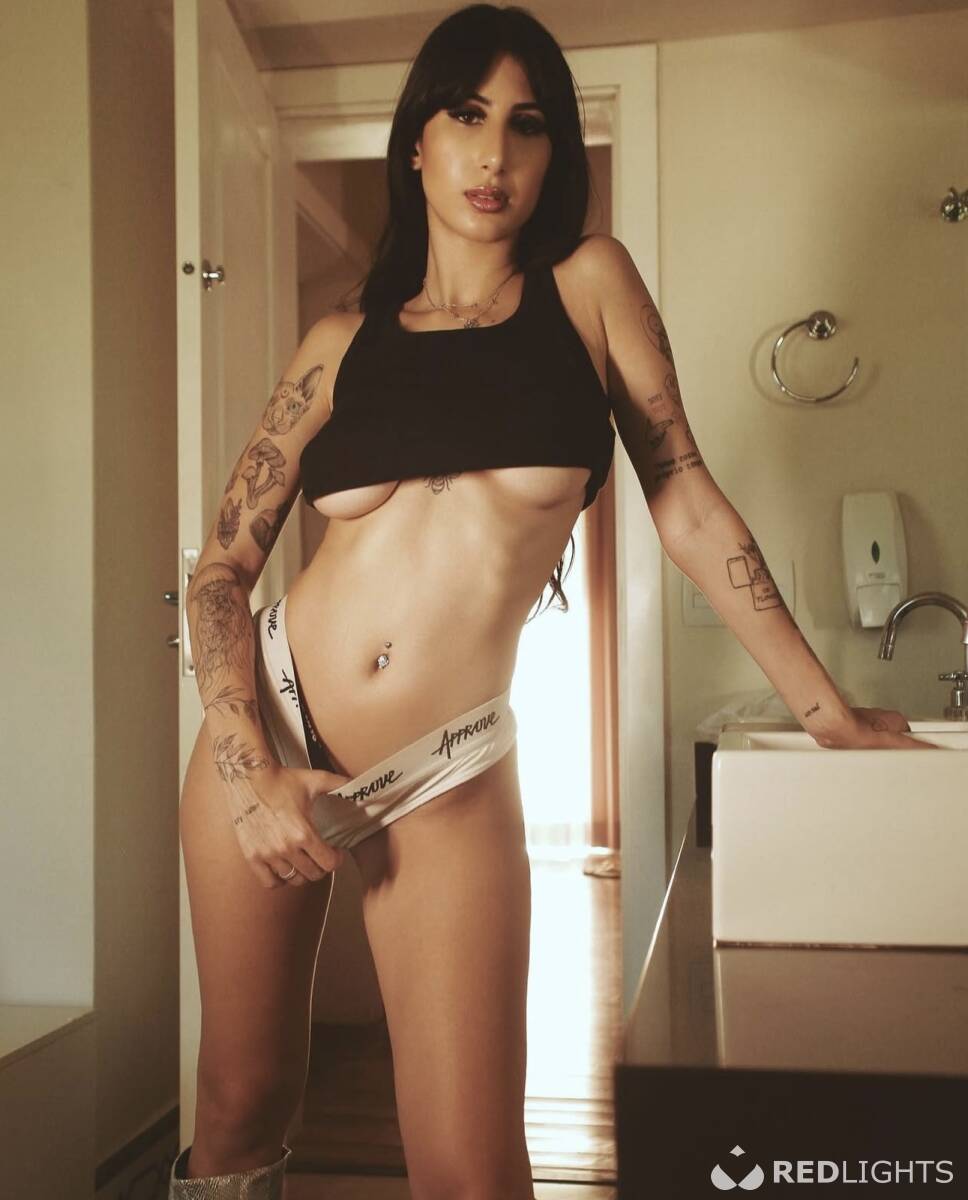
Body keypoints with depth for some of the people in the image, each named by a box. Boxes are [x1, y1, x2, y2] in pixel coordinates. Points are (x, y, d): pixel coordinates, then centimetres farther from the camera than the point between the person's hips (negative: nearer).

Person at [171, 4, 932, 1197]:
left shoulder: (590, 285, 5)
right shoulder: (344, 341, 7)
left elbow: (686, 504, 6)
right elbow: (221, 570, 5)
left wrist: (828, 710, 8)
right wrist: (251, 769, -9)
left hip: (450, 774, -1)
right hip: (274, 722, 2)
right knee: (241, 1098, 13)